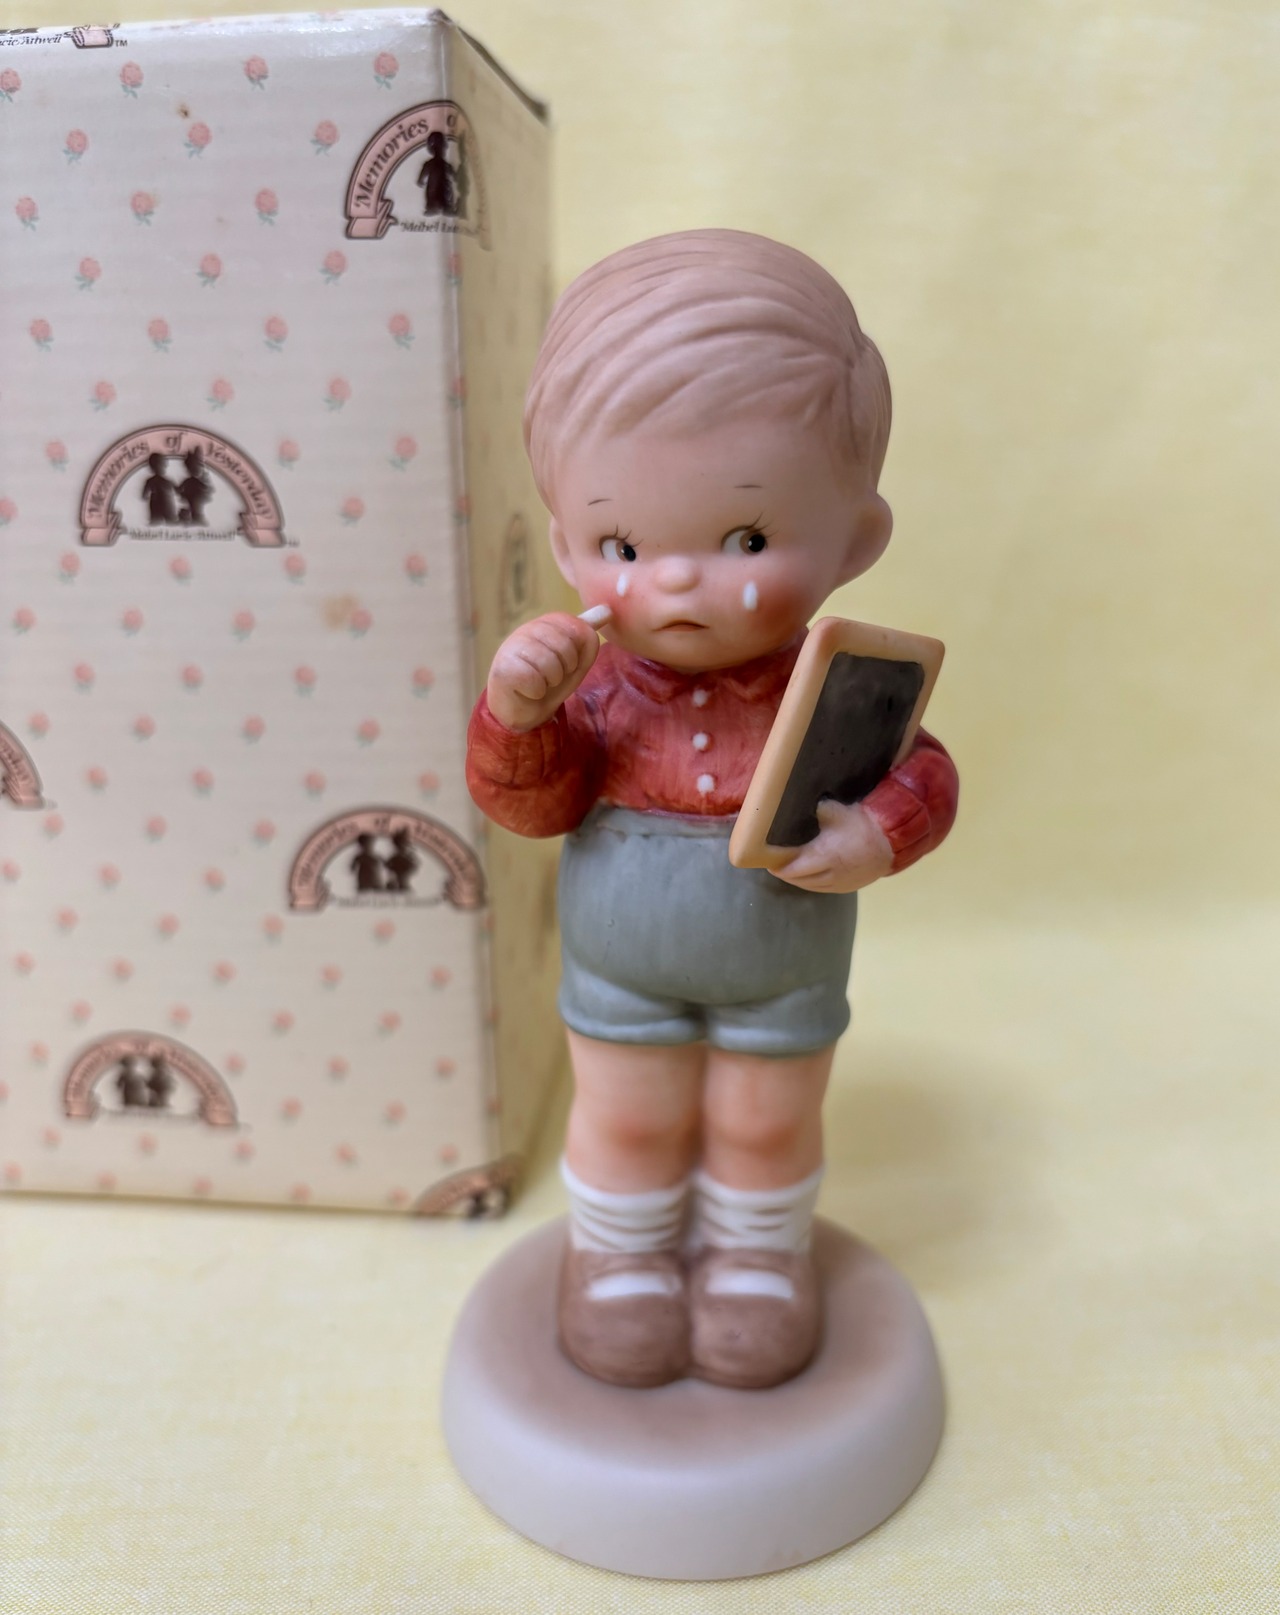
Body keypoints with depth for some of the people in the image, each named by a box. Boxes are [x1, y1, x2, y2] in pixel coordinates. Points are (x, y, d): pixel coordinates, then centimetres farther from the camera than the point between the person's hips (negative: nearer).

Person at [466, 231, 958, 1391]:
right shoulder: (593, 683, -18)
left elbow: (922, 772, -9)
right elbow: (530, 805, -14)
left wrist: (879, 837, -29)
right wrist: (516, 714, -33)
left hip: (784, 972, 0)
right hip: (620, 968, 1)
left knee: (766, 1129, 21)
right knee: (628, 1125, 21)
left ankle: (757, 1259, 49)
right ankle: (619, 1259, 47)